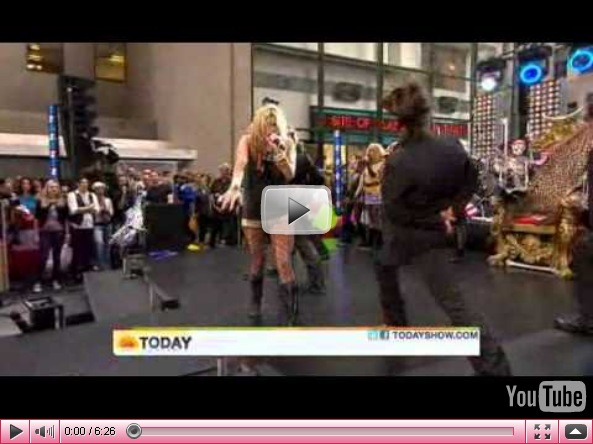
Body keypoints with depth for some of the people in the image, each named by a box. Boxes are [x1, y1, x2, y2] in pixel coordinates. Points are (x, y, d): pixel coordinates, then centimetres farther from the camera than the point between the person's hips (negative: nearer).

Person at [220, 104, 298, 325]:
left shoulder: (287, 143, -4)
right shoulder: (248, 141, -8)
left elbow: (290, 175, -11)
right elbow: (240, 164, -26)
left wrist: (278, 151, -26)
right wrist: (234, 187, -45)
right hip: (254, 209, 1)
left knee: (284, 262, -7)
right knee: (257, 260, 12)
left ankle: (290, 316, -1)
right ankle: (256, 302, 35)